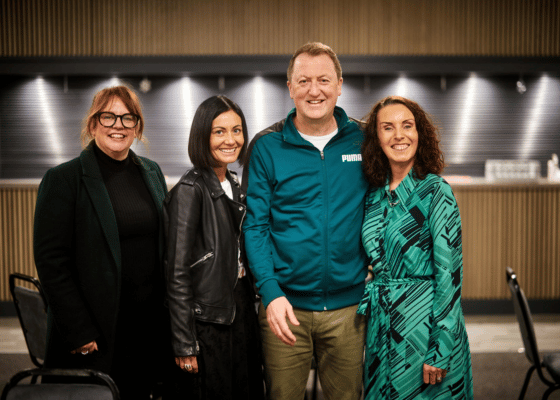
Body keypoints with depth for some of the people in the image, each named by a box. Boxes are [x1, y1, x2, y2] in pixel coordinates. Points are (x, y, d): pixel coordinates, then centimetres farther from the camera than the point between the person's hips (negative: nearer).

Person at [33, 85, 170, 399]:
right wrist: (80, 333, -14)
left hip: (151, 325, 5)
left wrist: (169, 312, 8)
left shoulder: (152, 173, 10)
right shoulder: (64, 179, -7)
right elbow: (51, 261, -11)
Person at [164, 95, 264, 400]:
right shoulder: (190, 190, -14)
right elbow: (177, 273, -16)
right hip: (208, 318, -8)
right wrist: (184, 344, -17)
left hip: (241, 310, 8)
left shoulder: (234, 186, 10)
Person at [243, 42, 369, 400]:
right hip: (285, 304, -1)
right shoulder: (267, 147, -2)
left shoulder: (362, 142, 1)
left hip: (348, 306, 1)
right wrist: (271, 292, -14)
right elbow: (255, 225, -4)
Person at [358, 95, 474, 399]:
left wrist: (440, 351, -17)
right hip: (381, 326, 6)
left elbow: (449, 272, -15)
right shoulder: (374, 195, 6)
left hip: (425, 325, -5)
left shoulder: (435, 192, -11)